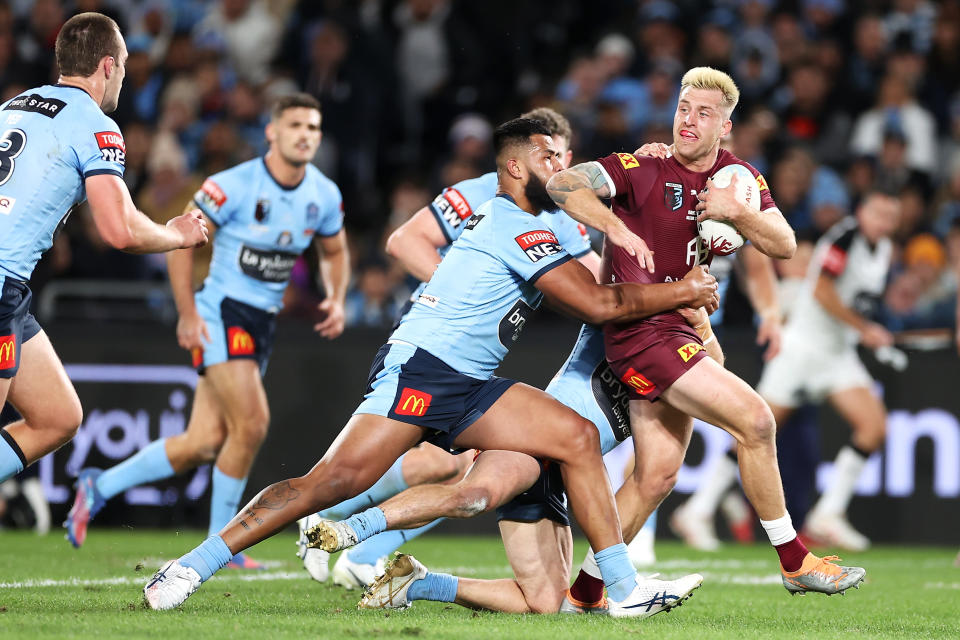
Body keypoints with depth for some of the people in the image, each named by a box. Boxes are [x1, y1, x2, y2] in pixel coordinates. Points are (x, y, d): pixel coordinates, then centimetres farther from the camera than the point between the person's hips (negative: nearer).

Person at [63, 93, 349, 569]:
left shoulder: (325, 195, 3)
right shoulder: (234, 186, -15)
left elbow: (334, 252, 21)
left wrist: (336, 300, 2)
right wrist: (187, 315, -14)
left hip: (263, 322, 6)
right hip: (221, 311, -6)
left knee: (203, 445, 2)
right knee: (251, 423, -19)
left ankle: (100, 487, 20)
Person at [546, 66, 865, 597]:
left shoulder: (739, 177, 9)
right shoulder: (645, 170, -10)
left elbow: (784, 246, 3)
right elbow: (562, 184, -18)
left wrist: (735, 211, -14)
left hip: (681, 329, 7)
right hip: (642, 329, -7)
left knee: (657, 478, 4)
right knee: (753, 419, -17)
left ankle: (584, 591, 15)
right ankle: (795, 563, -7)